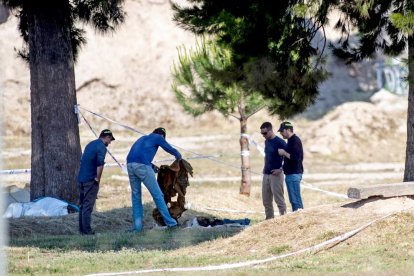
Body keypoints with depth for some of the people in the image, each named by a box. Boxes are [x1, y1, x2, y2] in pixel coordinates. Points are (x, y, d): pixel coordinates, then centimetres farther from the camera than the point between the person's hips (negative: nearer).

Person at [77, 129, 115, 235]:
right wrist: (98, 179, -14)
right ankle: (86, 230, -7)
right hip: (90, 180, -8)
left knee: (83, 205, 13)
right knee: (88, 206, -6)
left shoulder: (90, 144, 17)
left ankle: (82, 229, 15)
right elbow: (100, 163, -25)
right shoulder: (101, 147, -11)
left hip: (81, 178, 8)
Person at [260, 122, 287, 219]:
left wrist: (281, 169, -15)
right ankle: (269, 219, 15)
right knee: (266, 200, 9)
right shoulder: (266, 142, 12)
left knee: (279, 199, -6)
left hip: (275, 175, -8)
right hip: (266, 174, 8)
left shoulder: (279, 142, -12)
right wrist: (265, 168, 12)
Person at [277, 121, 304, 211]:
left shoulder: (295, 141, -14)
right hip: (290, 174, 10)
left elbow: (295, 157, -24)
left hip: (294, 174, -10)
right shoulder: (291, 141, 16)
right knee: (293, 200, 11)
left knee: (295, 199, -11)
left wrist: (284, 153, -13)